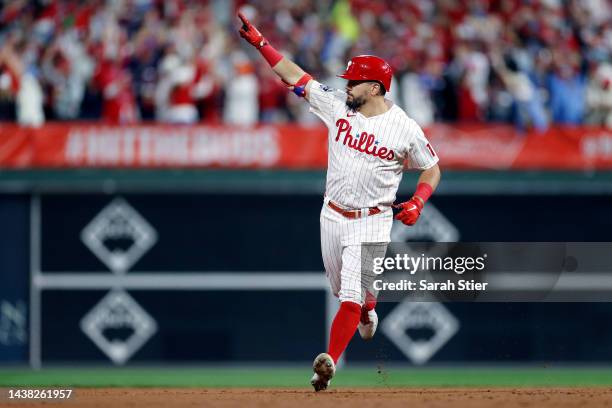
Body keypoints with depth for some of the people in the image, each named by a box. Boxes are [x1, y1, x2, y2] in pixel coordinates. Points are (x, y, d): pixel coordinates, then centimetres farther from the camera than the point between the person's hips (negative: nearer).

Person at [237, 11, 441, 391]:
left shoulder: (405, 129, -12)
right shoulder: (337, 104, -3)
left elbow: (432, 170, 0)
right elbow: (295, 76, -2)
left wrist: (417, 202, -17)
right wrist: (260, 42, -9)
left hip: (371, 222, -5)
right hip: (332, 215, 5)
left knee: (351, 297, -13)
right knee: (345, 290, 20)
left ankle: (329, 363, -15)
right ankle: (369, 311, 52)